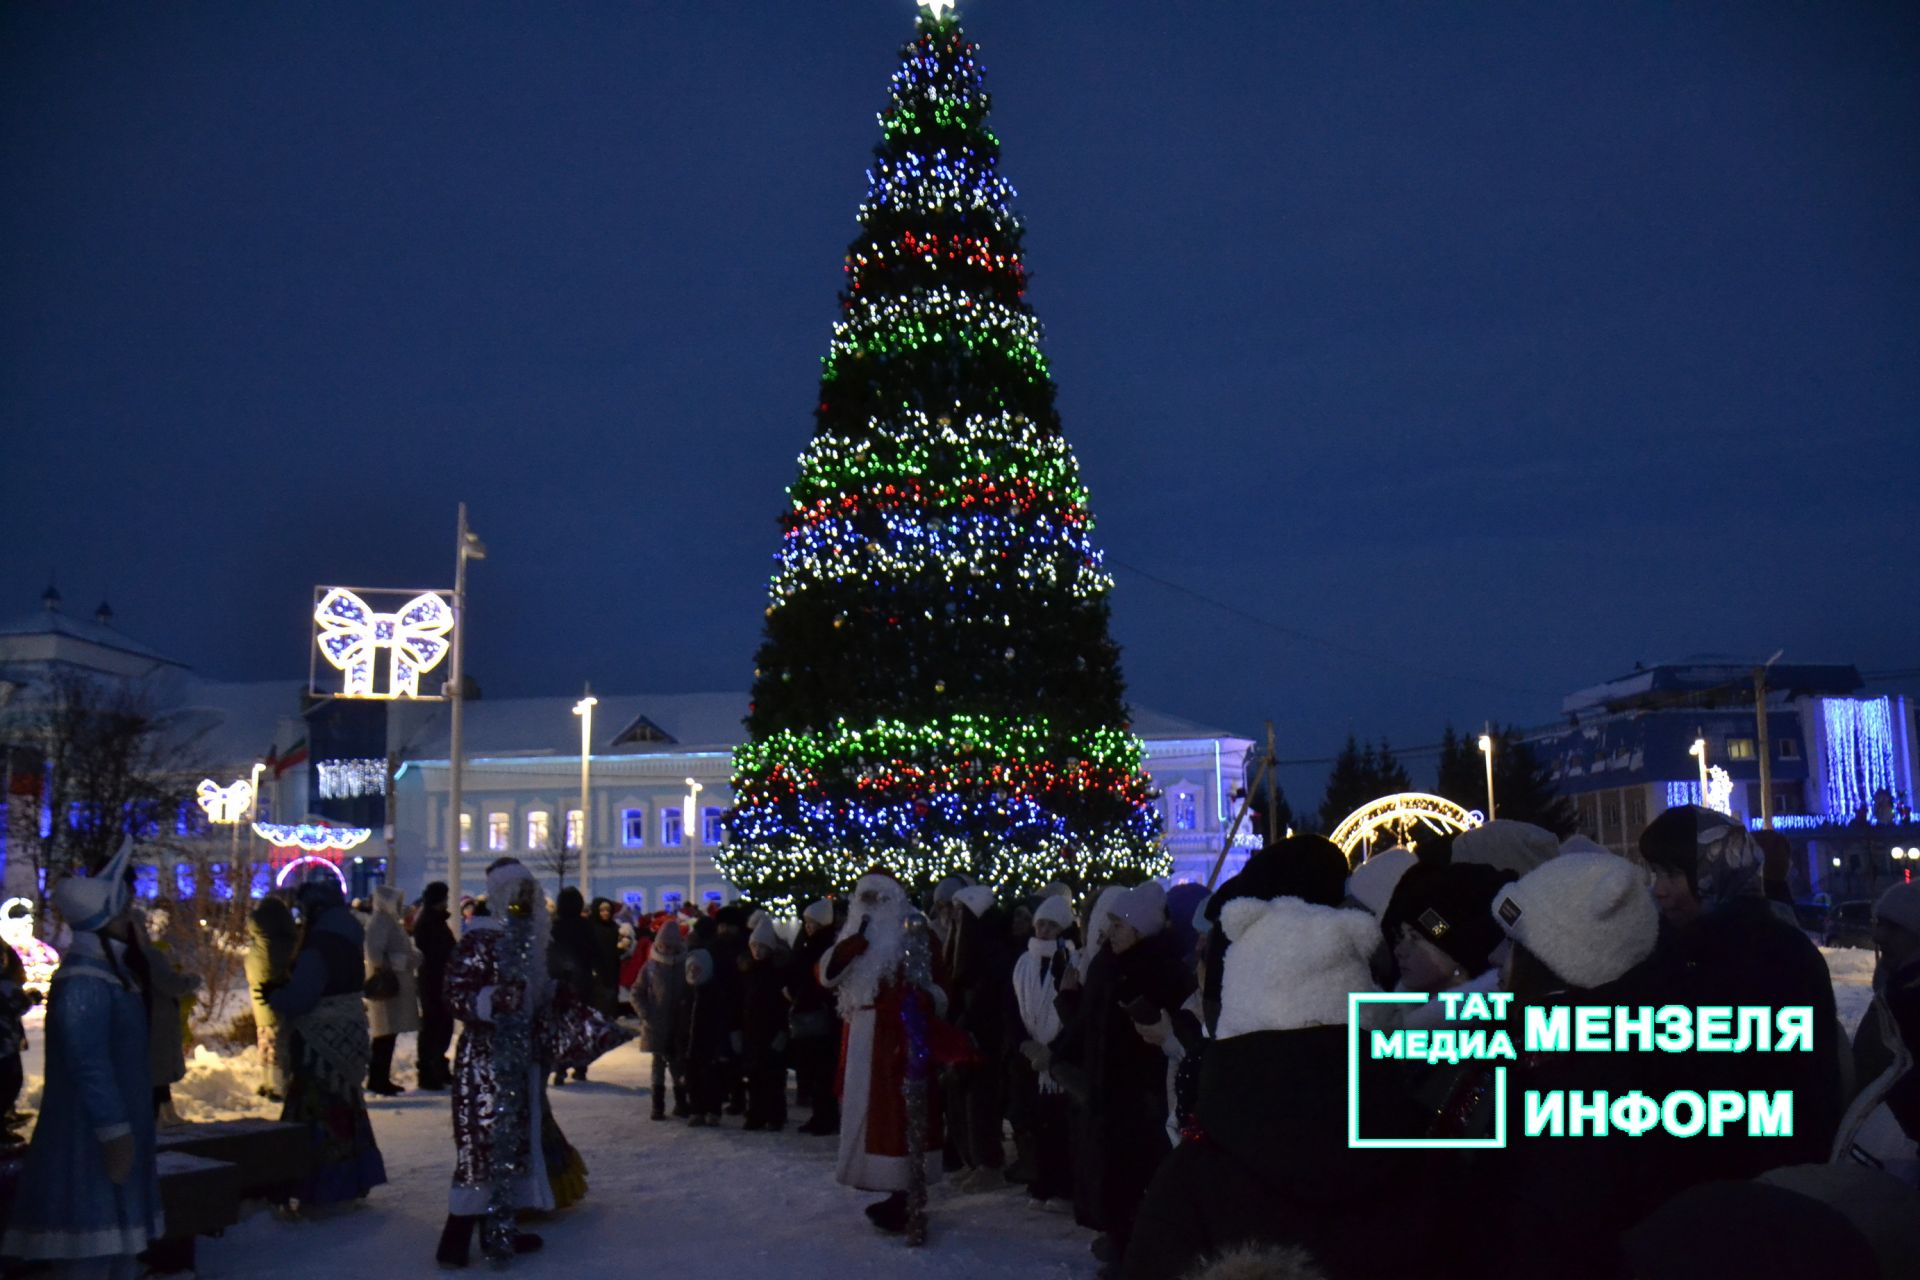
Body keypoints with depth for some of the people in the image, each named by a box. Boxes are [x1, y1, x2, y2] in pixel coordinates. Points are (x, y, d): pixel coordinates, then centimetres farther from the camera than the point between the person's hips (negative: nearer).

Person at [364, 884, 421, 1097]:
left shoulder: (391, 922, 19)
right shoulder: (379, 923, -12)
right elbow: (376, 955, -21)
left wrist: (412, 957, 10)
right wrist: (405, 961, -19)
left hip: (397, 984, 10)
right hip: (387, 984, -10)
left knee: (389, 1035, 11)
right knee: (385, 1036, -8)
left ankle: (381, 1079, 16)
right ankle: (377, 1080, -5)